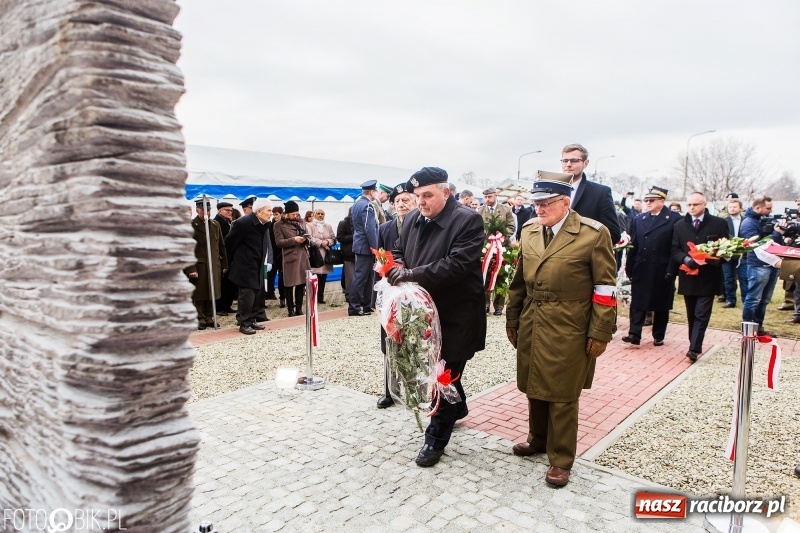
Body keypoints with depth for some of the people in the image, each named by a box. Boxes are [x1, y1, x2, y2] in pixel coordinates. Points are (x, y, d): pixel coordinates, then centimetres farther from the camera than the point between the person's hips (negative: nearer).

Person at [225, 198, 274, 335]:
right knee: (247, 295, -4)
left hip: (258, 267, 8)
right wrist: (232, 260, 1)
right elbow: (229, 242, -10)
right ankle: (244, 324, 7)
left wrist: (268, 261, -1)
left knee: (257, 294, 13)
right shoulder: (243, 223, -19)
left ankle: (252, 320, 25)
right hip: (245, 266, -8)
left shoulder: (263, 224, 4)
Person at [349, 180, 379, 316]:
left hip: (360, 244, 10)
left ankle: (366, 305, 19)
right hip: (366, 246, -10)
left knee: (366, 276, 14)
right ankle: (354, 307, -2)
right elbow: (370, 228, -22)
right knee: (361, 277, -6)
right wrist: (374, 246, -18)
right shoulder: (367, 205, -17)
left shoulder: (358, 202, 13)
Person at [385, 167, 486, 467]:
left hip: (456, 315, -7)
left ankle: (435, 439, 17)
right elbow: (399, 251, 16)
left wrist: (411, 275, -27)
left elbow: (457, 264, -25)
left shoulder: (468, 220, -15)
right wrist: (397, 266, -9)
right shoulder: (412, 219, 6)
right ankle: (457, 407, 49)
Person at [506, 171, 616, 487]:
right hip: (531, 324, 5)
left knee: (562, 395, 6)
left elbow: (605, 288, -8)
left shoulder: (594, 234, -10)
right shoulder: (529, 230, 6)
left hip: (568, 329, -5)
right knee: (535, 387, 17)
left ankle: (561, 460, 23)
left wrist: (600, 333, -9)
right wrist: (512, 319, 13)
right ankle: (538, 440, 39)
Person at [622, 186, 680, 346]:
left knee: (661, 304, 9)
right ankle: (635, 333, 2)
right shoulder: (639, 219, 8)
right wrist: (629, 268, 0)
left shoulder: (674, 219, -5)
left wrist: (671, 270, -15)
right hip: (641, 270, 3)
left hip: (662, 271, -3)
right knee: (638, 302, 1)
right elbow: (633, 245, 5)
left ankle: (659, 336, 21)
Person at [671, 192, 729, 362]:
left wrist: (715, 259, -20)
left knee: (701, 314, -5)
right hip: (688, 276, 3)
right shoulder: (679, 225, 7)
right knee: (691, 315, 12)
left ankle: (694, 348, -5)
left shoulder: (719, 224, -1)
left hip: (708, 277, -3)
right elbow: (675, 251, 4)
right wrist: (686, 259, -16)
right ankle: (695, 345, 24)